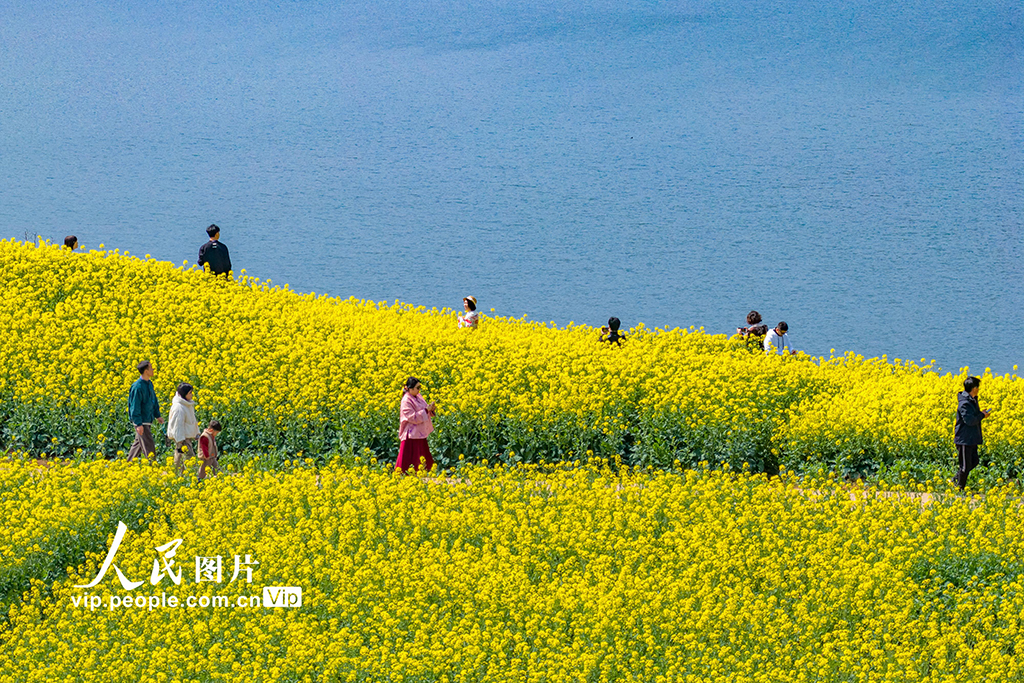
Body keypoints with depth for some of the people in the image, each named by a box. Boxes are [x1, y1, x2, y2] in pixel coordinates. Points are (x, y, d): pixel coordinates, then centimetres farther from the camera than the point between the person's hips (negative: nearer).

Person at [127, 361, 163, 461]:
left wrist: (157, 415, 21)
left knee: (138, 444, 17)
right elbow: (135, 407, -20)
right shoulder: (137, 387, -20)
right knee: (148, 446, -8)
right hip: (141, 422, -9)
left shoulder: (149, 383, 8)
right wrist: (139, 424, -21)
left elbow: (154, 400, 21)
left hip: (147, 420, 9)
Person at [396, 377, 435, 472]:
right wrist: (426, 410, -22)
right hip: (412, 435, -9)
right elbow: (413, 418, -22)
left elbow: (422, 411, 17)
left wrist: (431, 409, -4)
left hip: (420, 434, 9)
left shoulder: (418, 397, 8)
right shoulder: (406, 401, -17)